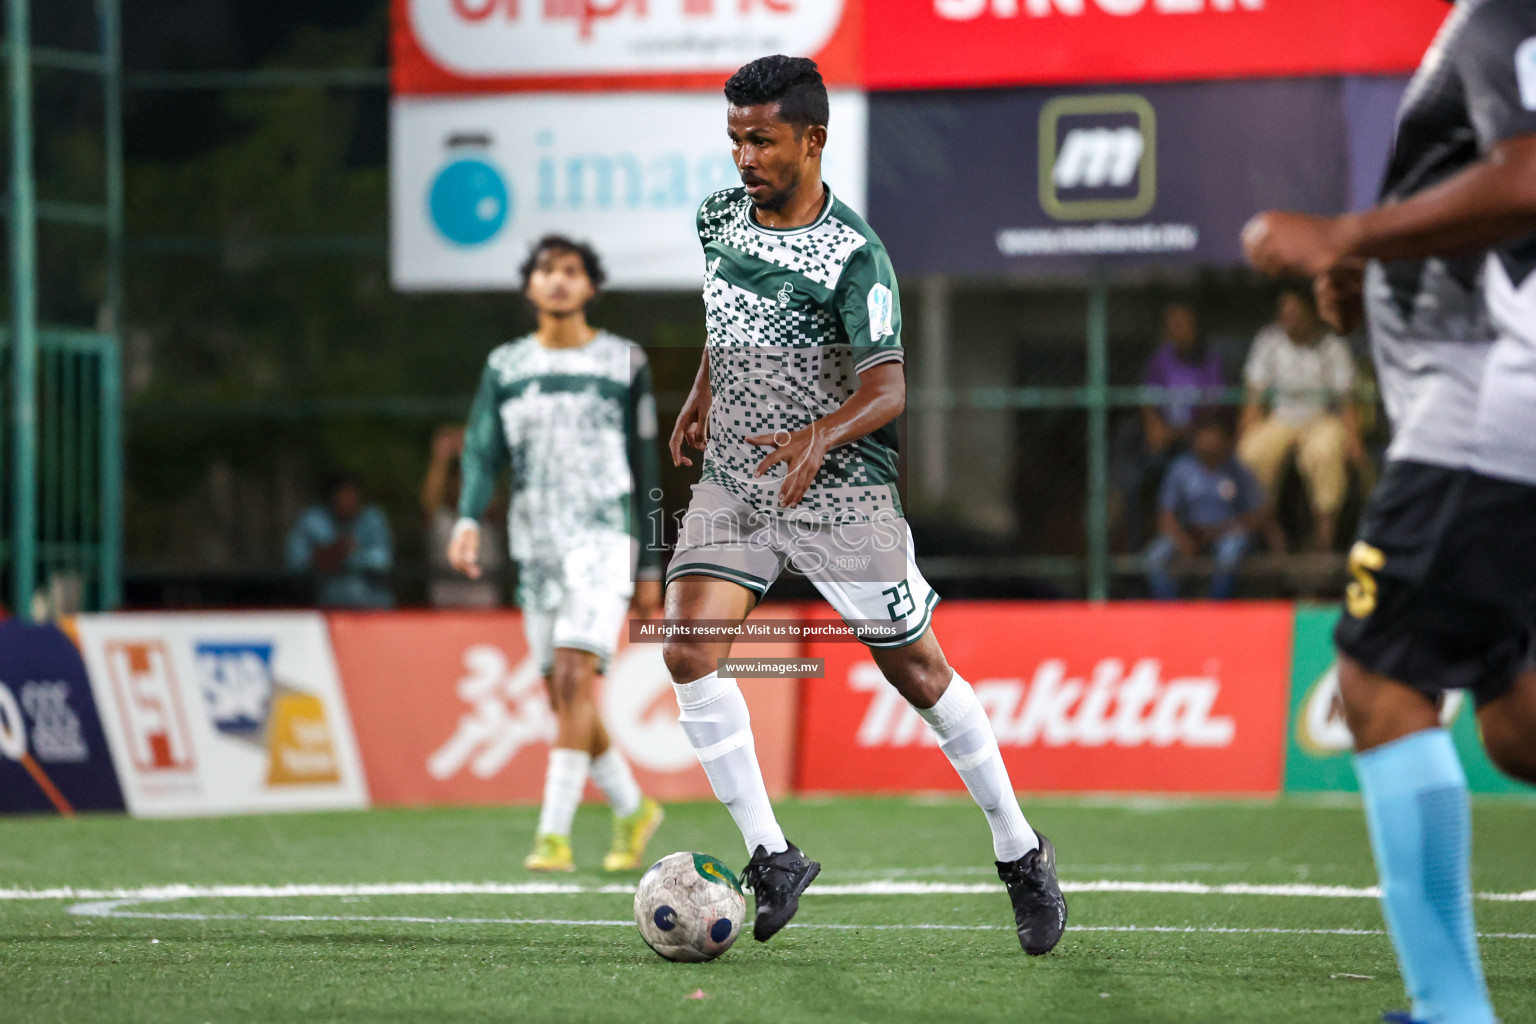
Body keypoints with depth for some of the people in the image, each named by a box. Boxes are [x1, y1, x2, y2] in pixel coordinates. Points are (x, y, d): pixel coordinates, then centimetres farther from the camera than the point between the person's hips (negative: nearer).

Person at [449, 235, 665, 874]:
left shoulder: (624, 363, 4)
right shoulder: (506, 366, 10)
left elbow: (644, 468, 7)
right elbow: (482, 449, 3)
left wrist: (650, 569, 6)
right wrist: (469, 520, -16)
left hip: (603, 539, -4)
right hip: (536, 549, 4)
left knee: (574, 676, -18)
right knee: (563, 697, 5)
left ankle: (554, 834, -20)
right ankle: (632, 810, 26)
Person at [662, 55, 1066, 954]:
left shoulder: (853, 255, -16)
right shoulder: (719, 220, 3)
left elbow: (887, 388, -23)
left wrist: (822, 437, -40)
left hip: (840, 491, -5)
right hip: (733, 483, 5)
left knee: (916, 670, 2)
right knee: (688, 650, -14)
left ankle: (1022, 855, 19)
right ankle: (773, 861, -5)